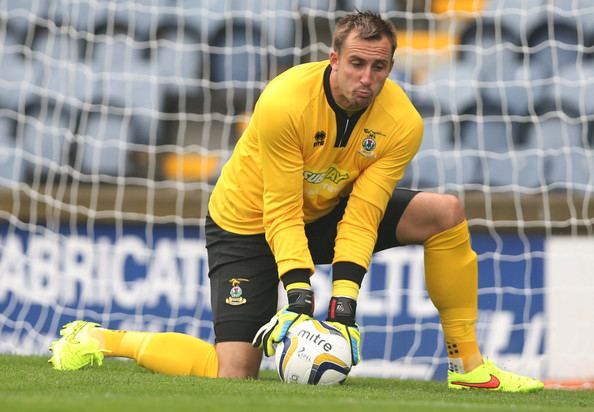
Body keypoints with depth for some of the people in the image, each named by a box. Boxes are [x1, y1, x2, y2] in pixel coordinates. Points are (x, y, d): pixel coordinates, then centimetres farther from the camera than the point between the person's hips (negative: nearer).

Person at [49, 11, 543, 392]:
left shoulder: (402, 124, -20)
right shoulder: (285, 103, -31)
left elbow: (360, 218, -21)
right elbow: (282, 214, -28)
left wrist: (345, 296, -32)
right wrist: (298, 289, -37)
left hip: (328, 212, 5)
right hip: (247, 223, -5)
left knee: (445, 213, -14)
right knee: (233, 376, -16)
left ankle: (467, 364, -6)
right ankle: (97, 339, 6)